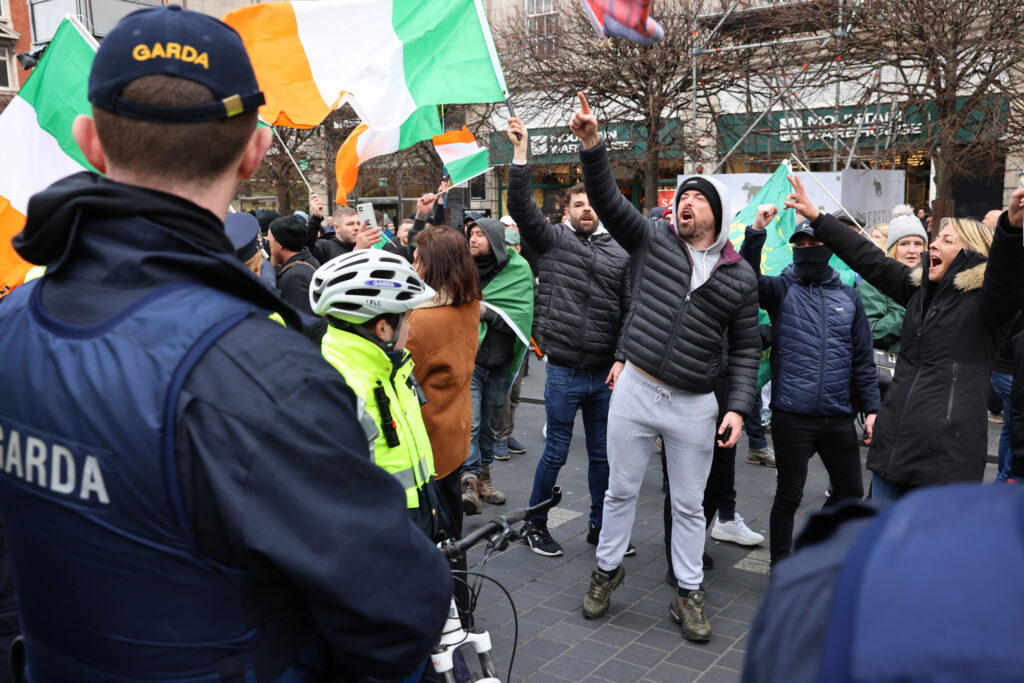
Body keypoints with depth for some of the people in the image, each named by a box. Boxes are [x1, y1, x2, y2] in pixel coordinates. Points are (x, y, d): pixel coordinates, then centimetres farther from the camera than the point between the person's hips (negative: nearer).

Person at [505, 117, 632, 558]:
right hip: (565, 372, -3)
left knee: (602, 454, 13)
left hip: (606, 374, 3)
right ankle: (534, 525, 22)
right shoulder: (553, 239, 2)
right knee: (556, 451, 5)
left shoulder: (620, 253, 8)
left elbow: (630, 310, 3)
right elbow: (521, 207, -11)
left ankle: (599, 526, 29)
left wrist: (622, 358, -5)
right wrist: (520, 154, -17)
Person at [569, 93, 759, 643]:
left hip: (694, 405, 0)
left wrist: (738, 407, -5)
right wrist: (591, 144, -26)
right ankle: (607, 570, 35)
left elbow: (745, 349, 5)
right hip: (635, 390, 0)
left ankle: (688, 593, 29)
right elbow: (607, 200, -12)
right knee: (621, 490, 13)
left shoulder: (740, 277, 3)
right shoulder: (653, 240, 1)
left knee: (689, 505, 12)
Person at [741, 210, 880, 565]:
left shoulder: (848, 297, 10)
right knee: (789, 495, 7)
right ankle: (781, 564, 25)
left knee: (851, 492, 13)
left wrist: (871, 408, 8)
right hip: (792, 415, -4)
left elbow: (863, 358, 11)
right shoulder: (781, 289, 1)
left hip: (838, 417, 4)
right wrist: (756, 232, -30)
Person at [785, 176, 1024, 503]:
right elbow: (868, 260, 19)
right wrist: (816, 217, 20)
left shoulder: (986, 300, -4)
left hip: (946, 453, -6)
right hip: (894, 444, 7)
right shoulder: (921, 289, 15)